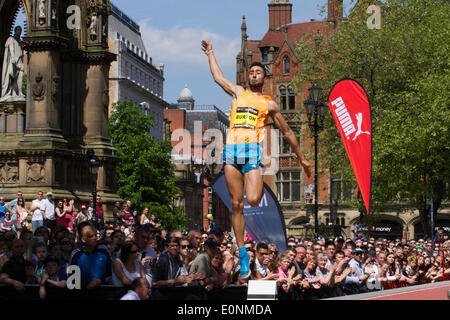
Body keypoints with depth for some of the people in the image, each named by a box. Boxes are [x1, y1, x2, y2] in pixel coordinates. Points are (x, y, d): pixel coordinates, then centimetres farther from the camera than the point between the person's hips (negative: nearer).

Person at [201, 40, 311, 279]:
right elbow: (218, 77, 34)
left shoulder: (269, 104, 16)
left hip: (252, 150, -2)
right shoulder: (238, 93, 23)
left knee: (252, 200, -22)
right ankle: (242, 252, 2)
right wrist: (210, 52, 43)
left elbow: (287, 132, 21)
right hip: (231, 151, 3)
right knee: (237, 205, -1)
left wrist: (302, 159, 22)